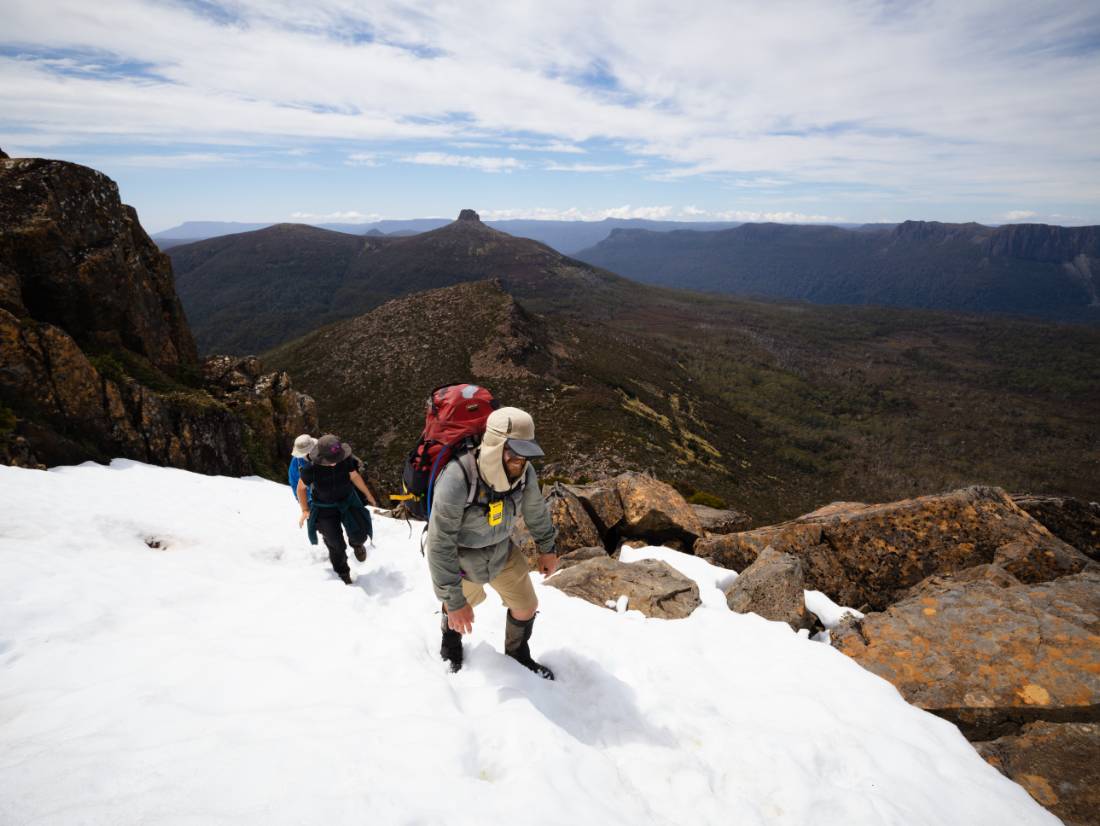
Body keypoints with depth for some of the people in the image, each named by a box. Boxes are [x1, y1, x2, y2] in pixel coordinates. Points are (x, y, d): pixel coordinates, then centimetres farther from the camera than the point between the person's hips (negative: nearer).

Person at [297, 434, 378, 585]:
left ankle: (356, 543, 28)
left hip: (347, 501, 1)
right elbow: (301, 488, -7)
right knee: (336, 544, 5)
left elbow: (354, 476, -2)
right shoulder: (311, 469, -27)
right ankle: (343, 574, 33)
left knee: (360, 534, -13)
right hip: (324, 508, -1)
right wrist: (305, 510, -2)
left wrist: (368, 494, 10)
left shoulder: (346, 460, -22)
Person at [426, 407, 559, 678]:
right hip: (460, 557, -4)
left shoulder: (523, 471, -23)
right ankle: (451, 638, 60)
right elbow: (440, 546, -33)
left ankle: (518, 653, 45)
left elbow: (535, 508, -1)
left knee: (526, 606, 13)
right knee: (463, 603, 24)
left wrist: (547, 548, 11)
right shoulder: (456, 482, -41)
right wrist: (454, 601, -27)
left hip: (502, 551, 4)